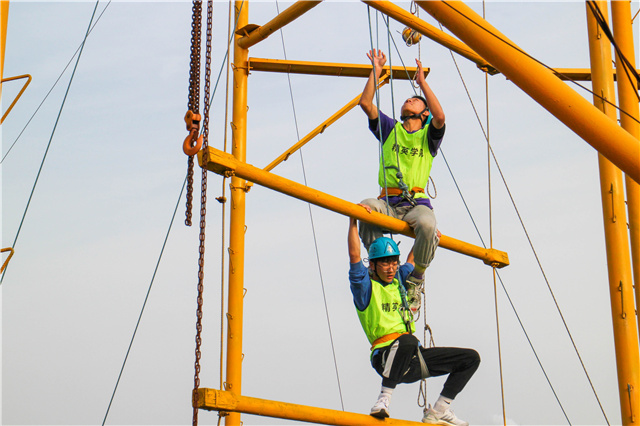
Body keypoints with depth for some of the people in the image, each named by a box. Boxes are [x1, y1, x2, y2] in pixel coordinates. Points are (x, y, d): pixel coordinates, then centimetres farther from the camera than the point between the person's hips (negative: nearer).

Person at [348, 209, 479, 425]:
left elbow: (411, 261, 41)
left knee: (470, 358, 4)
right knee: (407, 341, -43)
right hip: (386, 356, -8)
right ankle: (384, 399, -33)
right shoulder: (365, 287, 2)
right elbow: (354, 256, -11)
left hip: (414, 358, 8)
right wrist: (353, 221, -13)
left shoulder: (398, 281, 22)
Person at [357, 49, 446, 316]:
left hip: (417, 203, -2)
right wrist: (376, 70, 13)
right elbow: (366, 103, 12)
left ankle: (416, 278, -13)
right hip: (388, 203, 2)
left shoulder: (428, 135, 14)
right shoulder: (390, 129, 23)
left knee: (427, 224, -37)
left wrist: (422, 82, -3)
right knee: (366, 206, -34)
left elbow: (440, 116, -9)